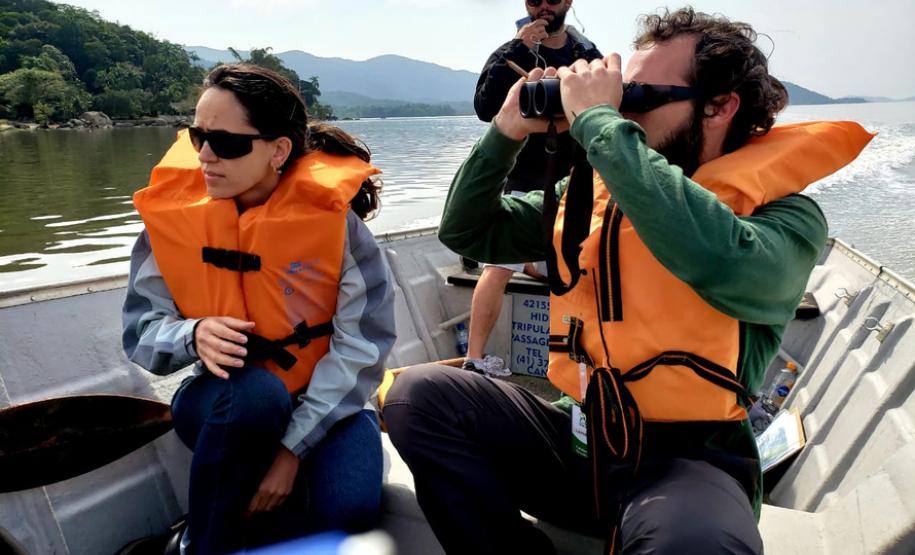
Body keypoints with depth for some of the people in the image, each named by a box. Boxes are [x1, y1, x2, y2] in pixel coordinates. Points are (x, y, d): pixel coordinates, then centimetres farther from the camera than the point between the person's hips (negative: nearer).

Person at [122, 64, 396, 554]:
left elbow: (362, 343, -17)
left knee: (346, 511, -27)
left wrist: (292, 446, -22)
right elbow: (140, 333, -5)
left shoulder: (330, 211, -17)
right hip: (225, 402, 1)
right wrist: (194, 336, -29)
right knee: (256, 393, -34)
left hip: (325, 401, -1)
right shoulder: (174, 207, -11)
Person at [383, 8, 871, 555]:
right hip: (577, 437, 5)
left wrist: (598, 121, -25)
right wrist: (507, 131, -5)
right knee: (420, 393, -14)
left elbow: (728, 268, -34)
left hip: (687, 460, -5)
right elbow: (467, 231, 11)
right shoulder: (593, 188, 5)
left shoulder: (786, 215, -9)